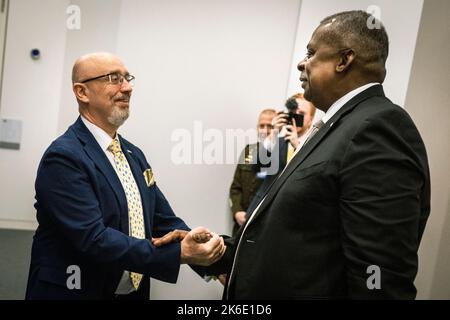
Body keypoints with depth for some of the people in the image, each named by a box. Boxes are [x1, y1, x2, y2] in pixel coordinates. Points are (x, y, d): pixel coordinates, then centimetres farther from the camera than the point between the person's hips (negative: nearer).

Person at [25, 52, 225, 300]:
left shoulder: (135, 155, 6)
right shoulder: (63, 157, -17)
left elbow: (164, 221, 3)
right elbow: (93, 239, -25)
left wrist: (211, 256, -15)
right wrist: (180, 253, -28)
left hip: (134, 292, 7)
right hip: (79, 291, -7)